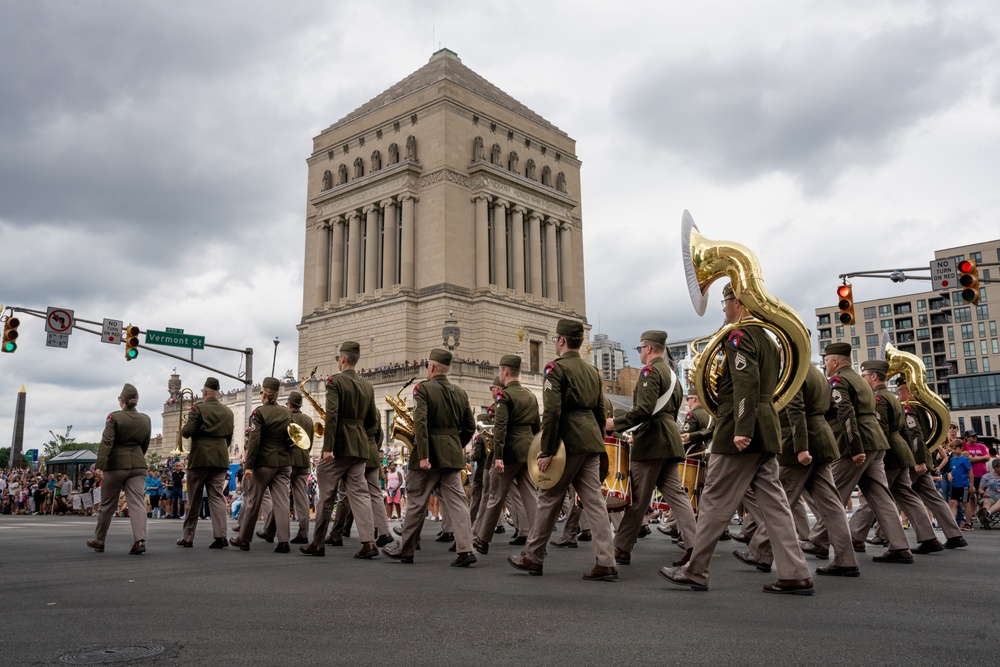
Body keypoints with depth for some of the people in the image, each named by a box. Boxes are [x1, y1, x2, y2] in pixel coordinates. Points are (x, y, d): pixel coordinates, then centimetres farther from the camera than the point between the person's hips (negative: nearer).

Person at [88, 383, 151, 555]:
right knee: (137, 502, -4)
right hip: (138, 465, 3)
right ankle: (139, 540, -20)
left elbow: (106, 443, -16)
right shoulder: (146, 420, 6)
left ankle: (99, 541, 26)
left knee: (107, 504, 11)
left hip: (116, 464, -3)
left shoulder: (114, 417, -7)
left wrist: (99, 466, -20)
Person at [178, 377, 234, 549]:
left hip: (200, 458, -3)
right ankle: (220, 535, -10)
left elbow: (187, 431, -11)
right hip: (221, 459, 3)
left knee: (194, 500, 7)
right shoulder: (228, 412, 8)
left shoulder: (198, 408, -6)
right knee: (217, 497, 2)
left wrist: (184, 428, 10)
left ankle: (187, 537, 15)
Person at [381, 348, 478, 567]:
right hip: (453, 455, 5)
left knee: (416, 502, 7)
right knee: (456, 501, 2)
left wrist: (423, 455, -22)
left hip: (429, 455, -4)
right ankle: (465, 550, -8)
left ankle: (405, 550, 19)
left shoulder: (423, 389, -8)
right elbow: (469, 426, 11)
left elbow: (420, 422, -20)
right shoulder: (460, 392, 8)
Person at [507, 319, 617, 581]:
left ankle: (533, 558, 17)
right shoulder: (592, 370, 16)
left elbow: (552, 411, -17)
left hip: (568, 441, -7)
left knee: (549, 498, 5)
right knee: (594, 500, 5)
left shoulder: (556, 368, -8)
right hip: (591, 440, 7)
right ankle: (606, 563, 1)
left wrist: (546, 451, -16)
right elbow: (601, 412, 18)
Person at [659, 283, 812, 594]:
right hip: (767, 433, 9)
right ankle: (794, 574, 6)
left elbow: (747, 383, -22)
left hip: (742, 432, -9)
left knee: (714, 501, -1)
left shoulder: (740, 335, -11)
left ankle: (695, 571, 7)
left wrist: (742, 429, -26)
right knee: (772, 501, 8)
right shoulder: (767, 338, 18)